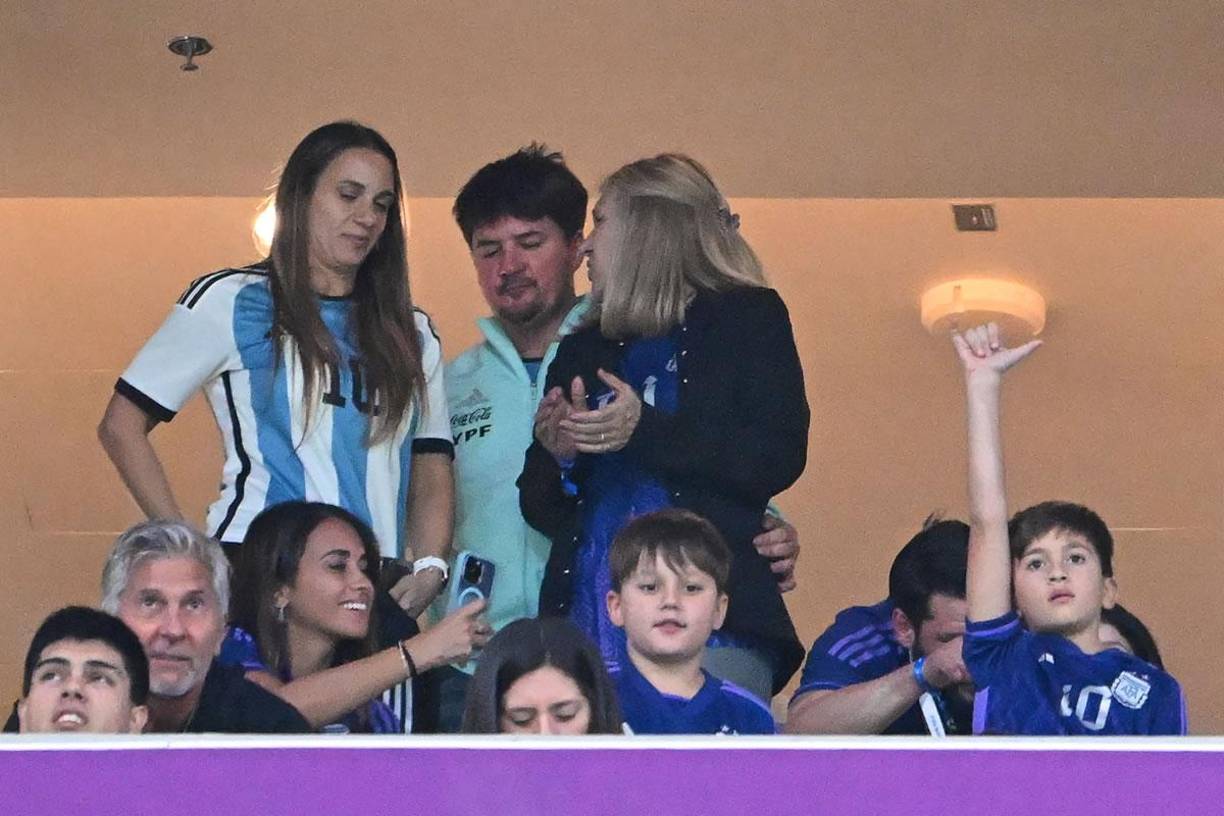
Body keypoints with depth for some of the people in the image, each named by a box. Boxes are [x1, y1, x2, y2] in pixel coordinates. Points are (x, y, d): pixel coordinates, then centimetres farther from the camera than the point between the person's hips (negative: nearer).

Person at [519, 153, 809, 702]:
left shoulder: (748, 317, 10)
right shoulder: (582, 352, 24)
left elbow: (780, 459, -4)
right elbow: (542, 510, 21)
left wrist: (643, 430, -11)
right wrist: (554, 454, -2)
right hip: (589, 618, 4)